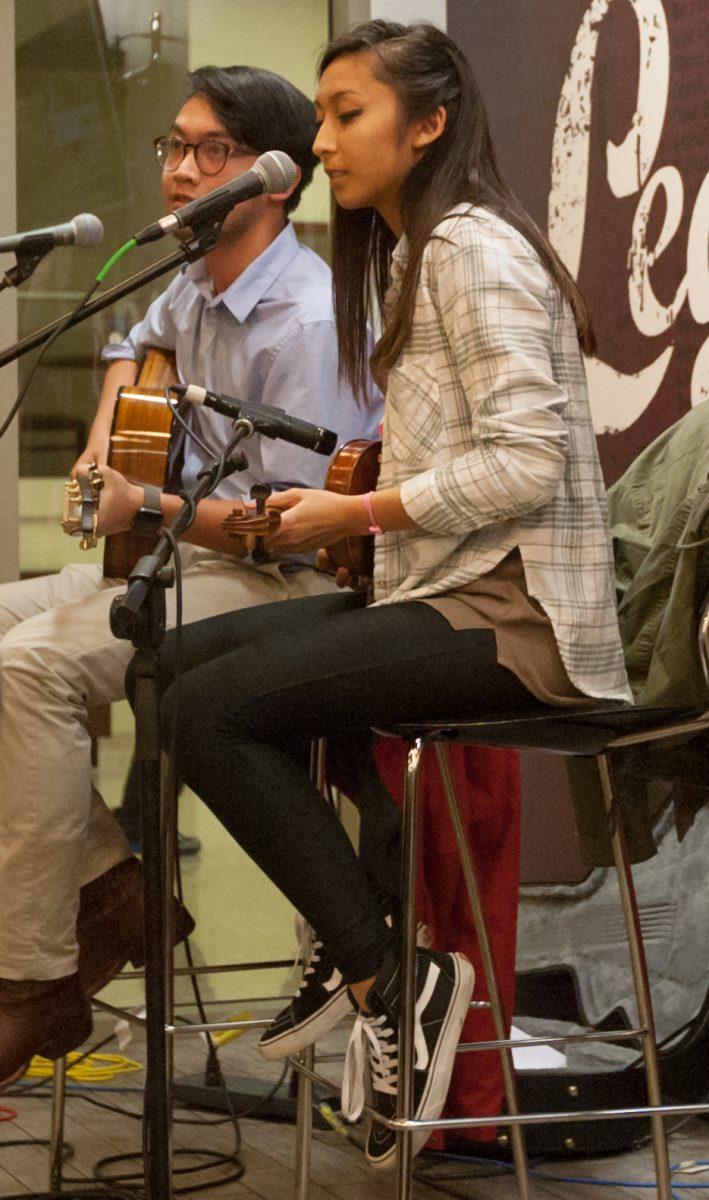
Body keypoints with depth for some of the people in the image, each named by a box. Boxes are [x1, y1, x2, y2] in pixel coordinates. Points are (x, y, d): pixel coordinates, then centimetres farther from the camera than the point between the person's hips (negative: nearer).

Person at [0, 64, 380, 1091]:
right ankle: (105, 884, 0)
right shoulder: (200, 285, 9)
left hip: (284, 584, -10)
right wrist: (104, 446, 18)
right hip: (180, 552, 10)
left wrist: (146, 506, -17)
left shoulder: (307, 320, -20)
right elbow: (141, 342, 35)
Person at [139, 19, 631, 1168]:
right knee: (187, 656, 6)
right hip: (451, 591, 10)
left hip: (513, 614, -10)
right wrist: (364, 485, 6)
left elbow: (528, 459, -22)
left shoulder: (471, 247, -12)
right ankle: (354, 944, 8)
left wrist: (358, 513, -13)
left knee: (208, 713, -18)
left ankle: (392, 977, -10)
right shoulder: (413, 254, 20)